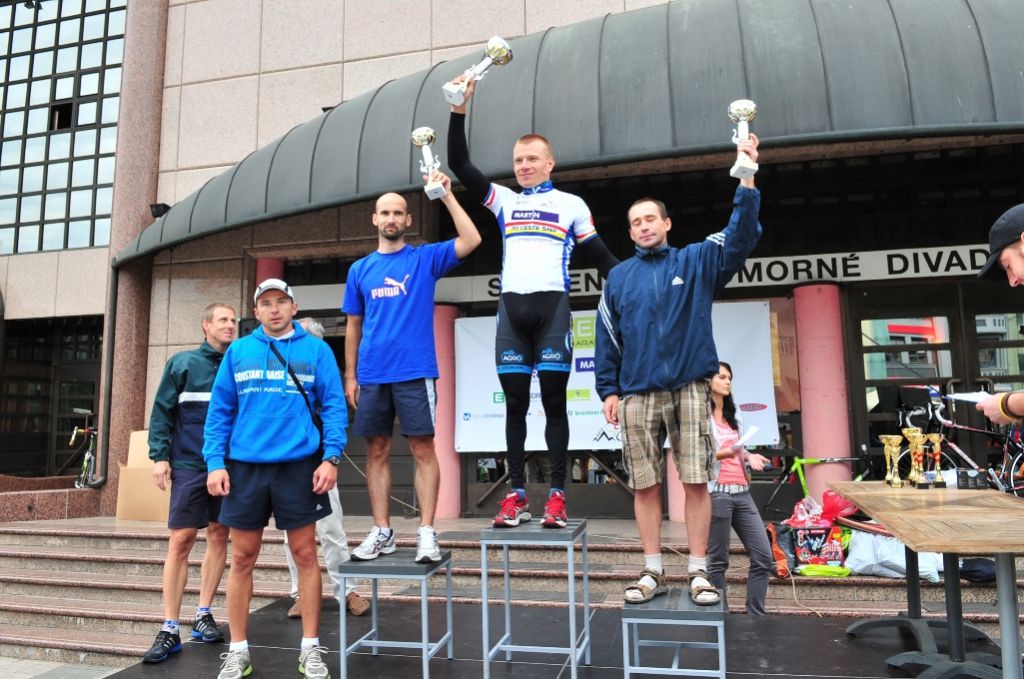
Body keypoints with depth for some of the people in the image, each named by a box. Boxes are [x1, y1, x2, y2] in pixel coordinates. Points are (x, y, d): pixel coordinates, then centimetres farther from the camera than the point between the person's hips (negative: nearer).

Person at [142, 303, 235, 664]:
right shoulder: (182, 363, 2)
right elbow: (161, 412, 1)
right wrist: (159, 456, -8)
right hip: (189, 465, -3)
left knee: (219, 537, 8)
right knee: (180, 541, -5)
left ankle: (203, 614, 21)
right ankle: (170, 629, 2)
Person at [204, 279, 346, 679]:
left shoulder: (316, 350, 2)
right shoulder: (237, 352, 8)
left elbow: (334, 406, -1)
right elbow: (219, 410, 7)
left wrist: (331, 457, -11)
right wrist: (215, 462, -2)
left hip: (299, 465, -2)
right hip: (245, 466, 2)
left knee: (305, 554, 5)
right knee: (242, 558, 8)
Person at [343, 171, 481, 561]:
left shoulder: (425, 258, 5)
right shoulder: (360, 270, 13)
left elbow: (471, 241, -10)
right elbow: (353, 327, 15)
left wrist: (447, 195, -10)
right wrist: (350, 375, 9)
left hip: (414, 372, -3)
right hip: (372, 375, 3)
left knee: (423, 449, -2)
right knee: (377, 451, 7)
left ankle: (427, 533, 4)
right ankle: (382, 533, 17)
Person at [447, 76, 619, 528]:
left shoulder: (571, 204, 11)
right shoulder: (504, 200, 18)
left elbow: (600, 256, 9)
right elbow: (459, 165, 12)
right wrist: (459, 110, 4)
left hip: (552, 306, -3)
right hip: (511, 307, 3)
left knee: (554, 401, -1)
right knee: (514, 403, 3)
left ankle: (557, 495, 4)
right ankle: (516, 494, 9)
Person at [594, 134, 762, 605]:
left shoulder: (697, 261, 8)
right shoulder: (618, 278, 13)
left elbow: (741, 237, -7)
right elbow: (606, 337, 10)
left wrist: (747, 182, -19)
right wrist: (609, 390, 3)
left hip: (689, 388, -1)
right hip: (637, 394, 2)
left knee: (696, 482, 0)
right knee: (645, 485, 5)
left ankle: (699, 572, 11)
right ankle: (652, 571, 15)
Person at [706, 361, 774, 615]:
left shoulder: (732, 415, 22)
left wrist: (749, 456, 4)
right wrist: (718, 454, -25)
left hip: (741, 492, 8)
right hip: (716, 493, -7)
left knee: (764, 557, 4)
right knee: (718, 561, -1)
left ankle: (756, 615, 15)